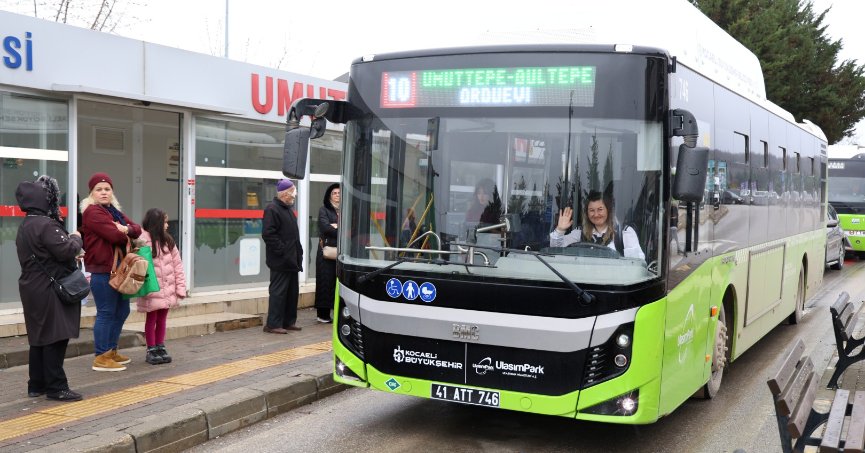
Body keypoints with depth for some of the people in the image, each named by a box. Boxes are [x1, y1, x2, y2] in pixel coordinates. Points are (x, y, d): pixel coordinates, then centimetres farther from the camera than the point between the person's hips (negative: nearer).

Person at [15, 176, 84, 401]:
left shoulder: (25, 227, 16)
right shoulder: (45, 225, -18)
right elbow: (65, 250, -23)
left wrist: (72, 255, 16)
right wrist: (76, 239, -4)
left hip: (32, 289, 10)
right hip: (50, 291, -10)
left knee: (39, 338, 15)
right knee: (55, 337, -6)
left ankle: (37, 385, 21)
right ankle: (56, 387, -3)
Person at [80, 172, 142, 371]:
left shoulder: (114, 211, 19)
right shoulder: (93, 212, -10)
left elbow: (137, 229, 8)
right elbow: (115, 235, -22)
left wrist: (127, 230, -15)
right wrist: (124, 233, 1)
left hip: (117, 269, 10)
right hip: (102, 270, -10)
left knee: (121, 311, 15)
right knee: (106, 313, -7)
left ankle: (111, 351, 27)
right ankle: (101, 358, -2)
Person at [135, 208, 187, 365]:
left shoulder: (168, 241, 7)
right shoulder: (143, 240, -12)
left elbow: (177, 264, 6)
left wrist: (180, 287, 2)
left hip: (167, 290, 5)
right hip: (152, 291, -5)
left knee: (162, 319, 14)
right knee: (151, 319, 9)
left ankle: (160, 348, 25)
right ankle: (151, 350, 18)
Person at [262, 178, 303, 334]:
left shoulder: (288, 209, 18)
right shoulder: (272, 209, -13)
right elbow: (268, 234, -20)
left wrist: (298, 252, 15)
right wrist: (282, 251, -20)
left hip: (292, 260, 10)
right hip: (280, 261, -10)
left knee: (292, 291, 13)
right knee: (278, 292, -6)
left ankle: (288, 321, 21)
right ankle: (273, 324, -1)